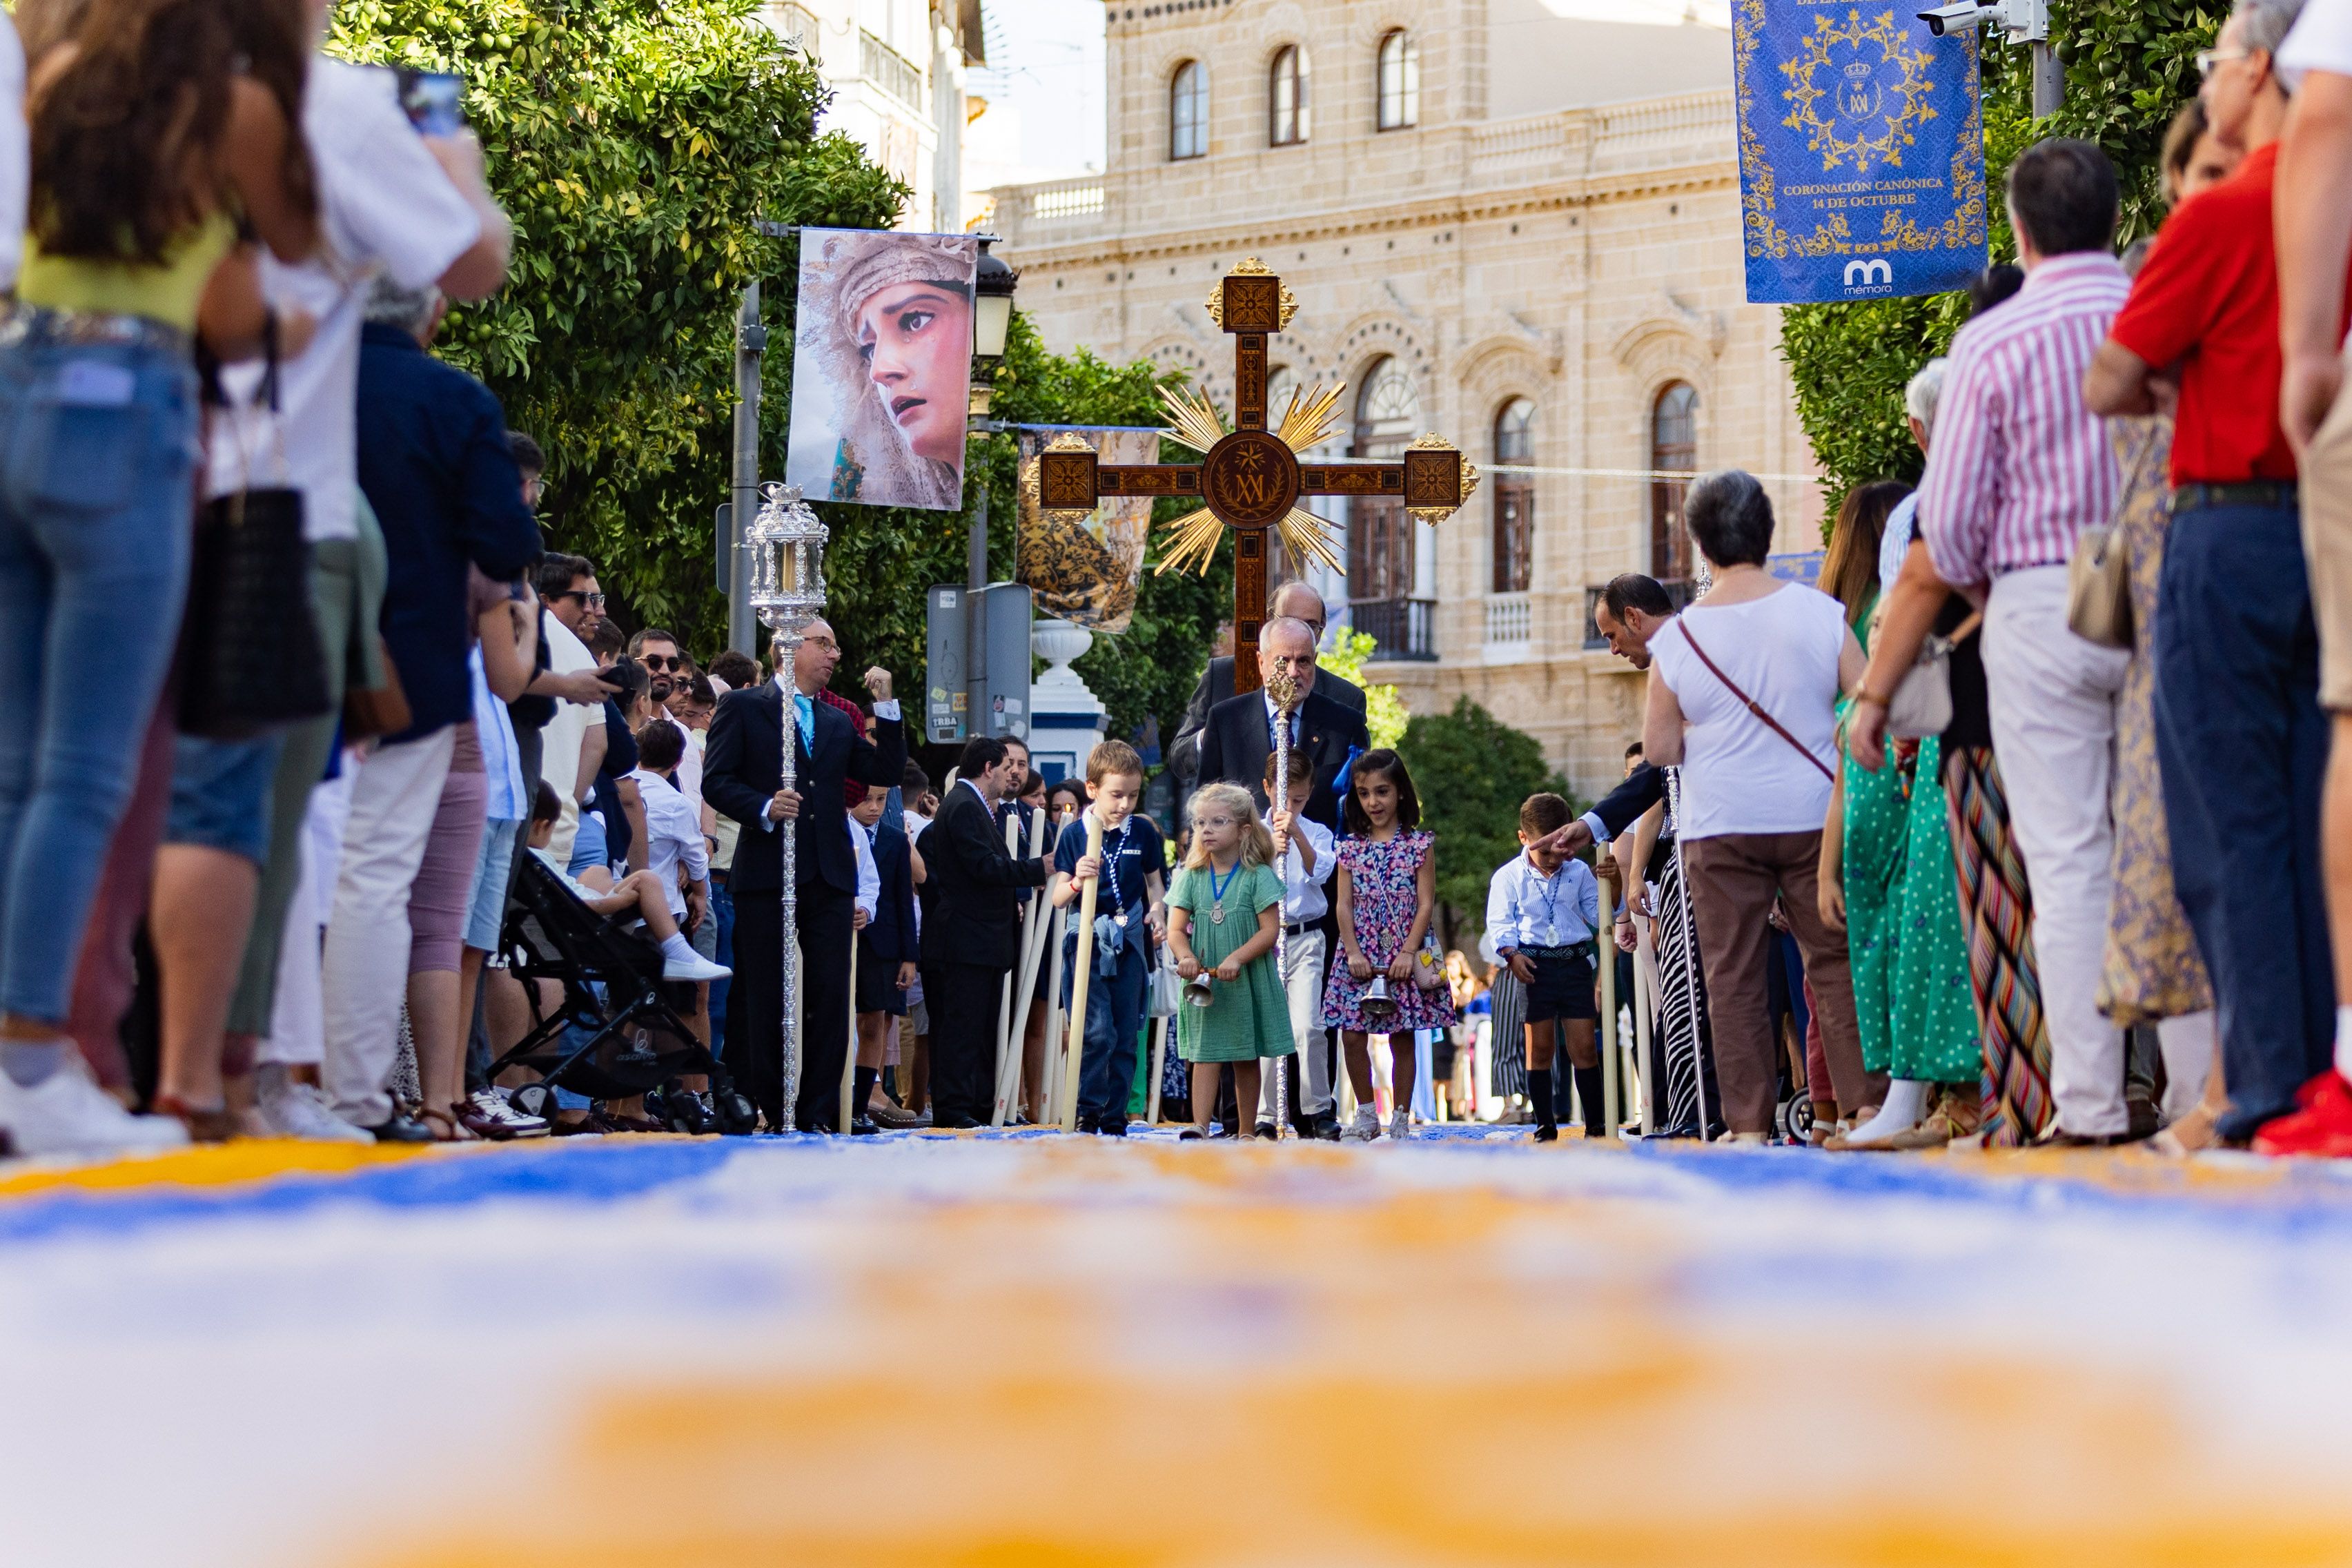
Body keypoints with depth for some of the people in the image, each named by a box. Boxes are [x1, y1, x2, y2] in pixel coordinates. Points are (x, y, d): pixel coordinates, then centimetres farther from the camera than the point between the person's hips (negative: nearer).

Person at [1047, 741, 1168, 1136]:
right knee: (1097, 1033, -13)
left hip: (1129, 940, 3)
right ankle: (1087, 1113, -2)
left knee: (1126, 1036, 5)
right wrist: (1077, 882, -25)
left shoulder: (1143, 832, 5)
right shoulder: (1074, 835, -3)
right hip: (1086, 940, -3)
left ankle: (1115, 1117, 14)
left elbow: (1154, 881, 17)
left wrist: (1157, 910, -3)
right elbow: (1057, 898, -3)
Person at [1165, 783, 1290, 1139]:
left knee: (1247, 1059, 6)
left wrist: (1237, 959, -22)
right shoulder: (1191, 877, 6)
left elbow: (1270, 930, -10)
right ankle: (1199, 1126, -12)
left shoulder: (1259, 876, -4)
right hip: (1204, 982, 2)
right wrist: (1186, 957, -17)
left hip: (1248, 982, -2)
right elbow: (1176, 929, 3)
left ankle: (1246, 1130, 14)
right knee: (1206, 1054, -5)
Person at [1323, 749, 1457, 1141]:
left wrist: (1408, 951, -13)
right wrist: (1353, 952, -10)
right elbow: (1344, 905, 3)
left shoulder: (1419, 844, 0)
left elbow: (1425, 904, -4)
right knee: (1352, 1035, -3)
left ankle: (1401, 1119, 9)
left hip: (1404, 956, -2)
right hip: (1360, 956, 2)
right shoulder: (1350, 848, 7)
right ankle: (1366, 1115, 10)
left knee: (1402, 1037, 2)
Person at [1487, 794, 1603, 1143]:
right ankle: (1545, 1127, 5)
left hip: (1574, 963, 1)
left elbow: (1597, 914, 13)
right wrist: (1511, 955, -17)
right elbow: (1499, 922, 0)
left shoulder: (1579, 872, 8)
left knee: (1584, 1046, -1)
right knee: (1540, 1048, 1)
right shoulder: (1508, 877, 1)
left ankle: (1596, 1125, 4)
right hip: (1533, 966, -1)